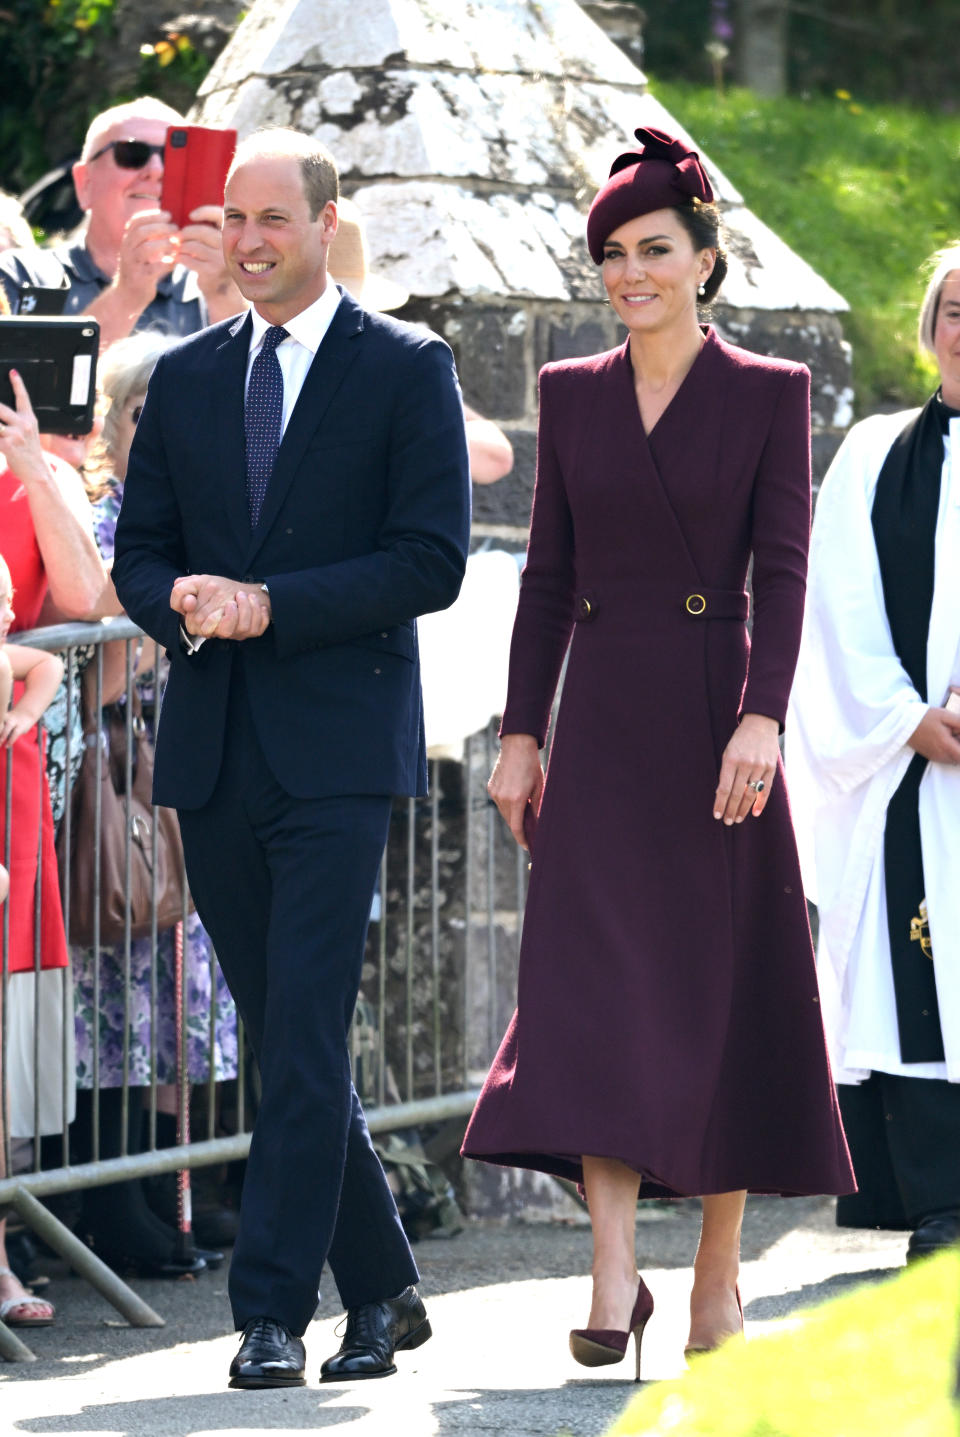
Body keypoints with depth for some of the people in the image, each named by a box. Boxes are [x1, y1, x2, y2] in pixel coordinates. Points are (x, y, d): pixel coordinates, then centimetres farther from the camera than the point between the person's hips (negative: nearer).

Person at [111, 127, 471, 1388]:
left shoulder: (407, 371, 0)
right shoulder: (185, 380, 14)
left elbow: (433, 560, -8)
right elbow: (140, 552, 14)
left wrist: (273, 606, -16)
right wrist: (183, 603, -10)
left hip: (338, 749, -5)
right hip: (214, 751, 5)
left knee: (306, 1042, -12)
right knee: (286, 1040, 10)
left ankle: (274, 1316, -12)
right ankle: (381, 1287, 22)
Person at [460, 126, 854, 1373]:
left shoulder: (768, 395, 0)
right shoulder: (572, 394, 10)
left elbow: (782, 572, -7)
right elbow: (548, 577, 11)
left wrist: (761, 720, -18)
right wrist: (521, 734, 6)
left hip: (712, 716, -2)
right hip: (601, 721, 3)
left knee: (722, 984, 3)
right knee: (595, 985, -8)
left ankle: (720, 1269, 15)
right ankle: (615, 1275, -13)